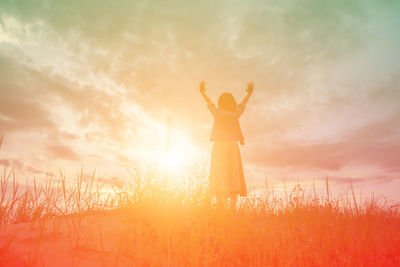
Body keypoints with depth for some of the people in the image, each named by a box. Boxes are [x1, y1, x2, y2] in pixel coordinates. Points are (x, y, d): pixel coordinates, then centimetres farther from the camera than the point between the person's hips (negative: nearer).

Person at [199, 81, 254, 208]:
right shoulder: (235, 114, 3)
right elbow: (242, 104, 22)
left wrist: (202, 92, 38)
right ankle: (233, 205, 0)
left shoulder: (217, 113, 0)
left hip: (219, 146, -1)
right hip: (232, 146, 1)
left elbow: (209, 102, 18)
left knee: (218, 175, 0)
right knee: (233, 175, 3)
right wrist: (249, 93, 42)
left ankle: (219, 204, -5)